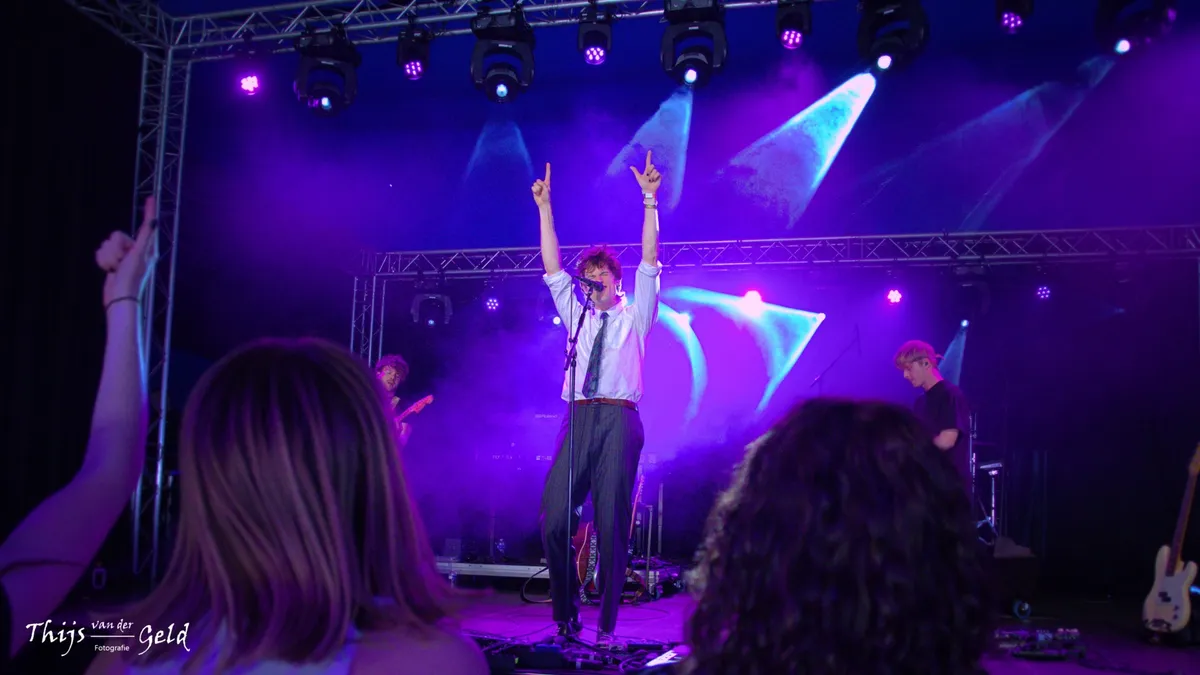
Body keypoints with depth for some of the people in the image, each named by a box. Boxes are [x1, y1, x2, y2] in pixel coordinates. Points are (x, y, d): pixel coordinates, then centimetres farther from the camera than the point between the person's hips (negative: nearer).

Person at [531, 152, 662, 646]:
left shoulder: (634, 316, 14)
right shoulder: (576, 315, 23)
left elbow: (650, 263, 4)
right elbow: (553, 269, 17)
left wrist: (649, 200, -4)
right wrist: (544, 208, 12)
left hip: (618, 422, -3)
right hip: (577, 419, 3)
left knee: (612, 525, -4)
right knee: (554, 520, -8)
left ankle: (607, 628, 4)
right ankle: (565, 617, 6)